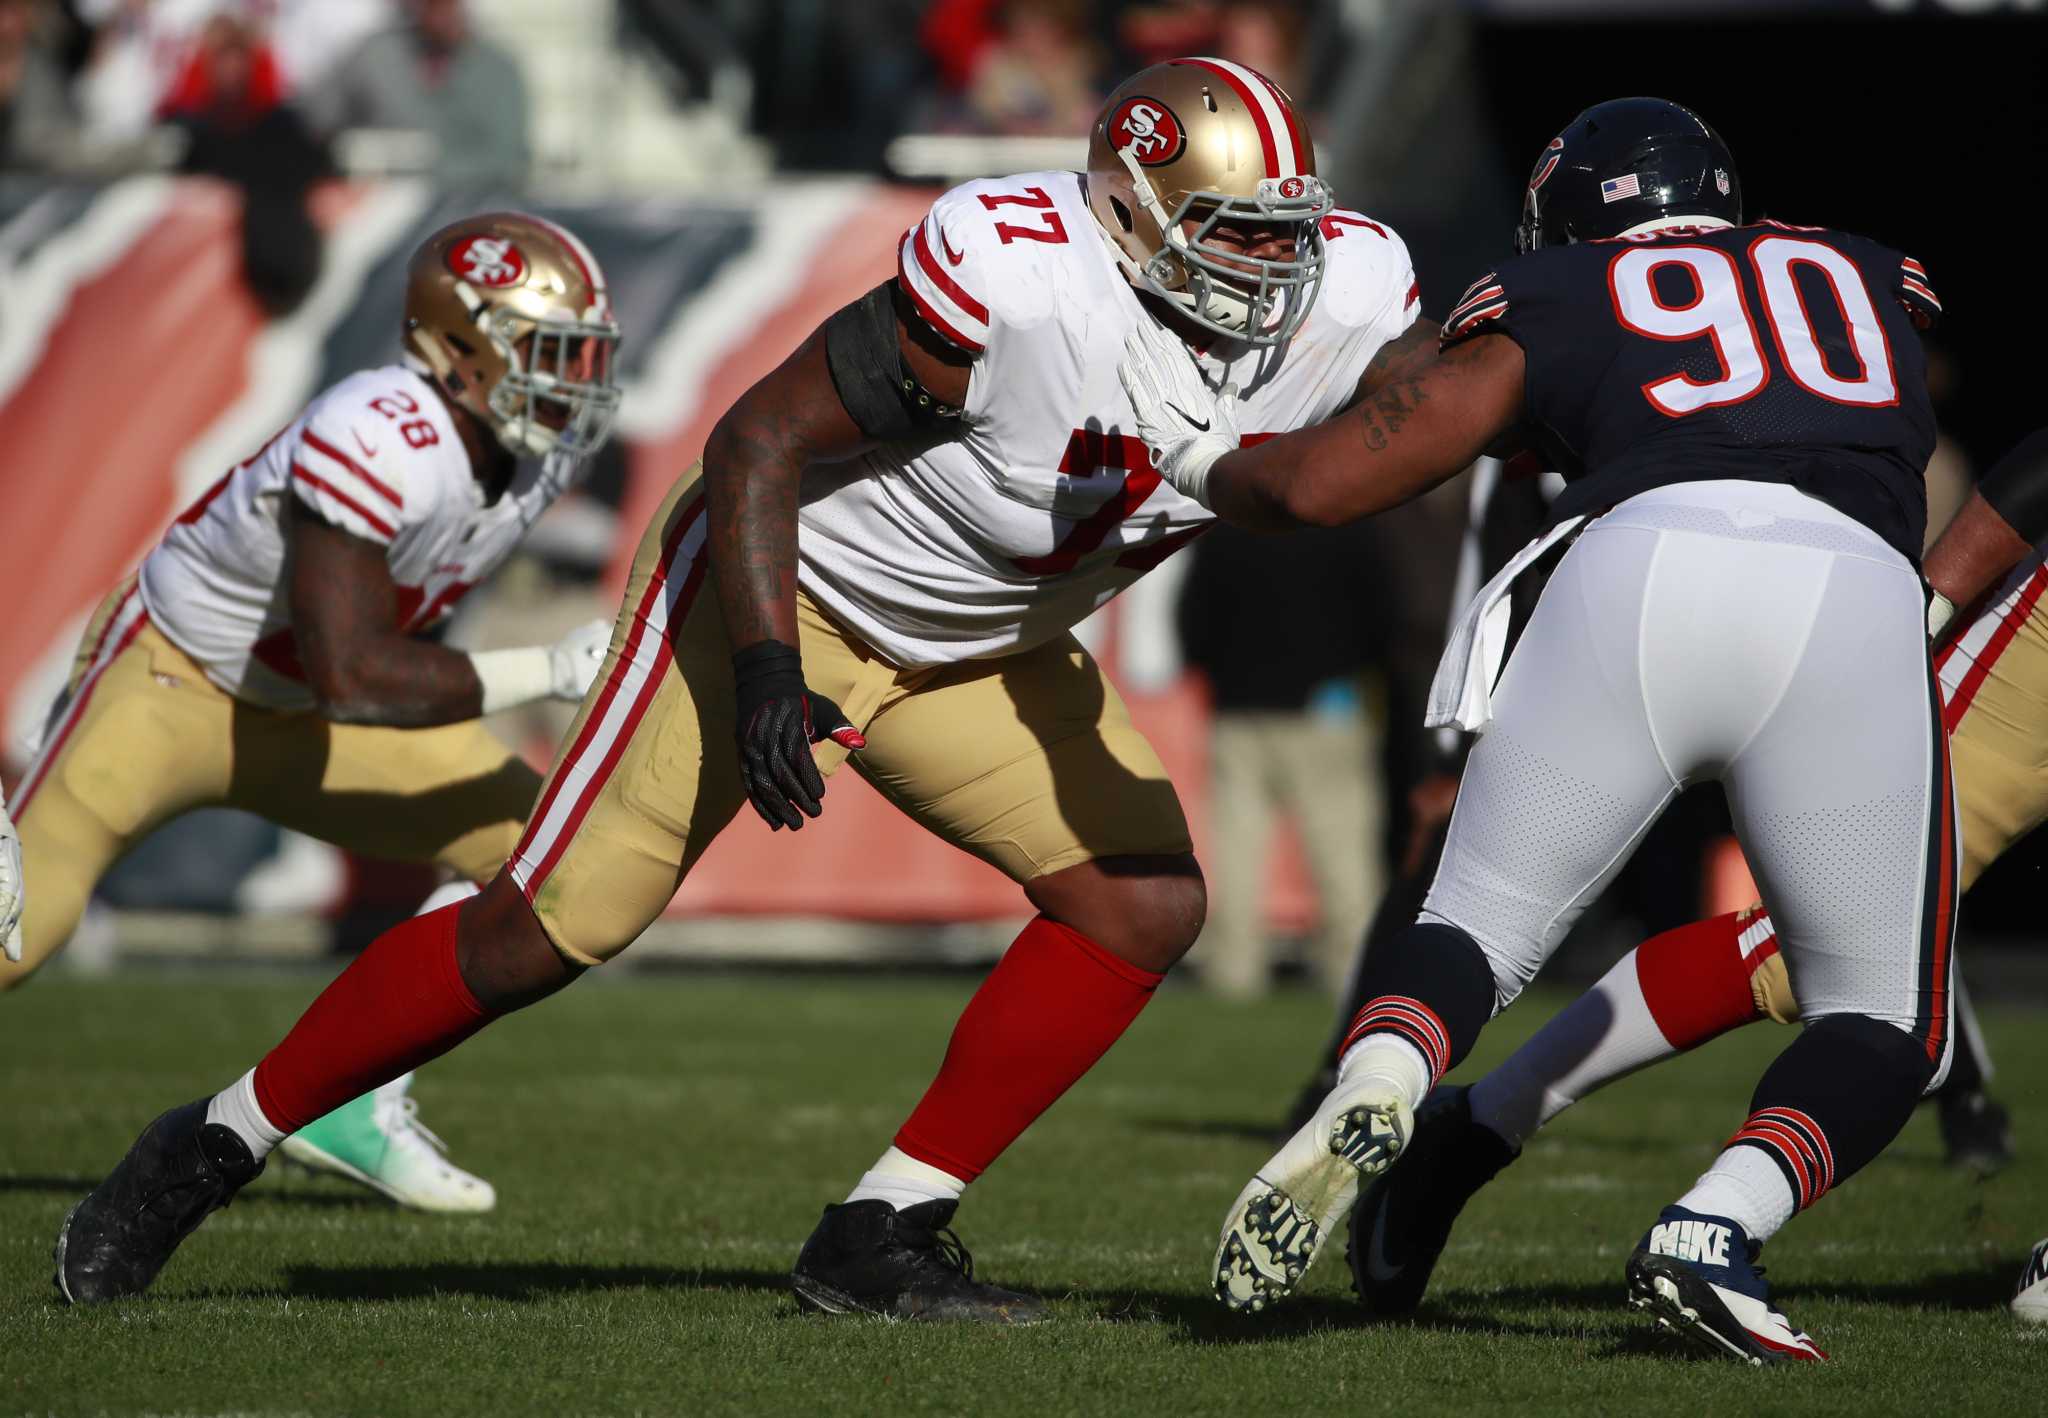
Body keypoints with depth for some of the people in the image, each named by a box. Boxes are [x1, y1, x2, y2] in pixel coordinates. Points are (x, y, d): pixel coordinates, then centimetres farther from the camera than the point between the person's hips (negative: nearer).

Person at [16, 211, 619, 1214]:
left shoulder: (542, 448, -8)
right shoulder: (382, 438, -34)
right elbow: (354, 678, -36)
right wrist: (548, 672, -33)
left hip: (302, 718, 8)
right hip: (170, 680, -8)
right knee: (20, 926, -21)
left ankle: (350, 1103, 2)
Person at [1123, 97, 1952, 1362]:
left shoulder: (1554, 306, 25)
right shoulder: (1876, 282, 33)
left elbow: (1321, 485, 20)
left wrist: (1202, 457, 41)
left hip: (1642, 564, -1)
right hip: (1862, 604, 1)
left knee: (1481, 931, 17)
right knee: (1886, 1029, 16)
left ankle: (1372, 1095, -15)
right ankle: (1717, 1227, -11)